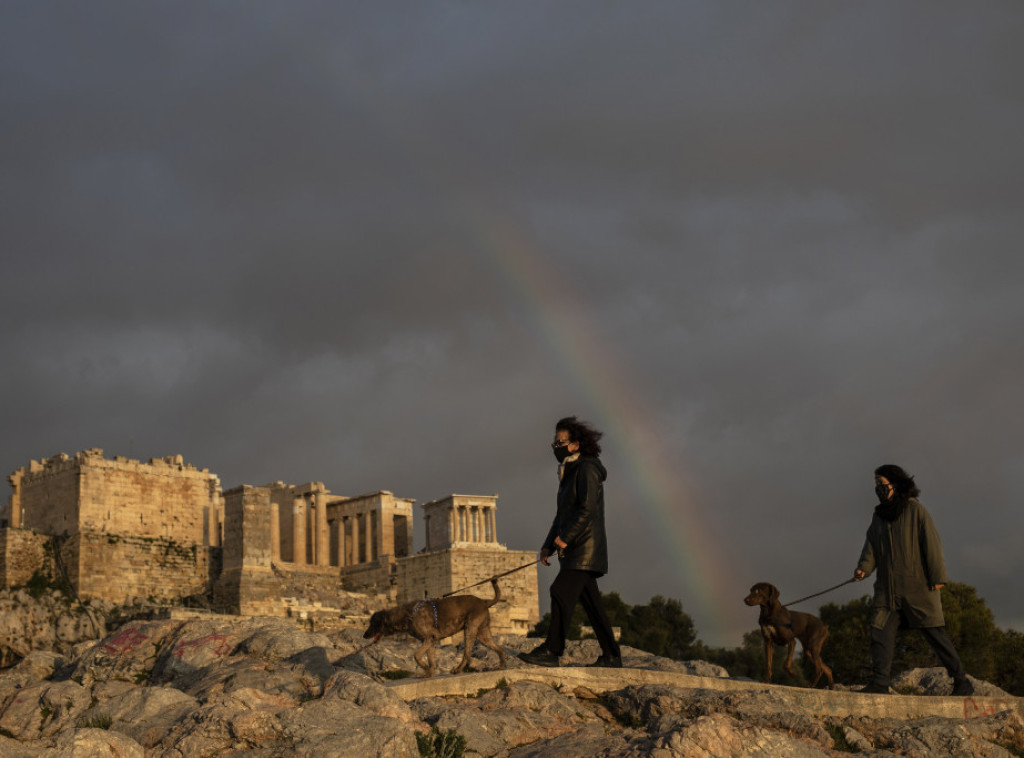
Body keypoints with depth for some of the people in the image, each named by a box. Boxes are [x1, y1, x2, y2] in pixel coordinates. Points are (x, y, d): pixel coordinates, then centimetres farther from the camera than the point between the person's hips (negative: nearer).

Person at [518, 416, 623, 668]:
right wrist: (548, 546, 13)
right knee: (591, 601, 7)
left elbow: (587, 509, -19)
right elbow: (562, 515, 23)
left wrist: (565, 538, -22)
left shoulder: (587, 469, -8)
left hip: (586, 546, -10)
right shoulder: (569, 473, 21)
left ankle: (551, 650, -21)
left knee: (562, 592, -17)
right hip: (575, 550, 10)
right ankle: (611, 656, 9)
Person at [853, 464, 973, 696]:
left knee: (935, 633, -4)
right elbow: (871, 546, 12)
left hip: (917, 585, -6)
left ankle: (962, 682, 4)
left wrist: (937, 576, -12)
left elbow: (931, 543, -7)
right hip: (888, 588, 6)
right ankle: (879, 681, -7)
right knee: (880, 631, -6)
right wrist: (864, 568, -8)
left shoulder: (915, 509, -4)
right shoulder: (879, 515, 15)